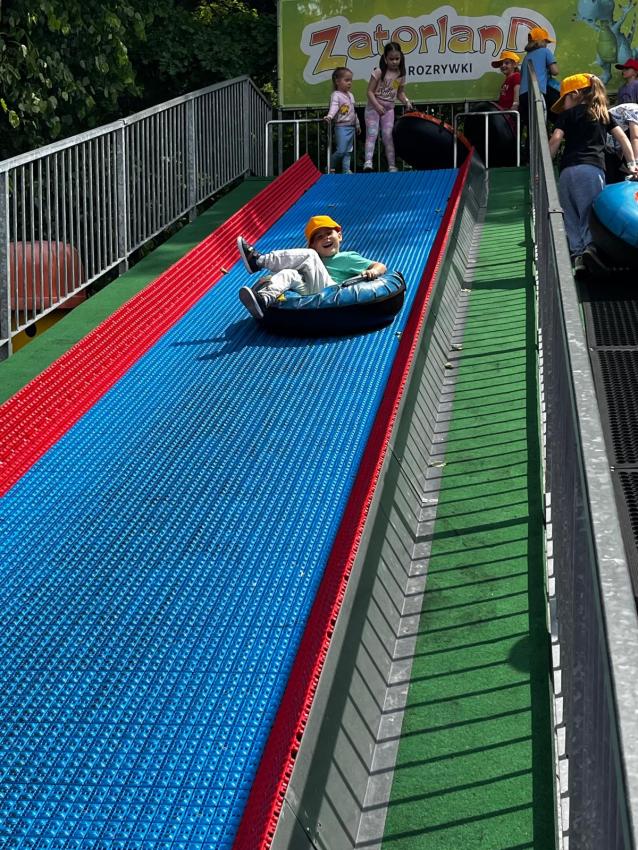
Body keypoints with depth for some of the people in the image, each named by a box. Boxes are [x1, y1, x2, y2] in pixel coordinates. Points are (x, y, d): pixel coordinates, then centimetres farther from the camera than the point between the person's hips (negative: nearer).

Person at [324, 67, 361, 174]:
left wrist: (357, 125, 29)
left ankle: (346, 169, 12)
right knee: (341, 150, -13)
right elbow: (334, 107, -26)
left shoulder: (350, 95, 16)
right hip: (341, 126, -8)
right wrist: (329, 116, -46)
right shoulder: (336, 95, -9)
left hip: (351, 127, 8)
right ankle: (330, 167, 2)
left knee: (348, 151, 8)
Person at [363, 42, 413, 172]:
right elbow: (370, 91, -14)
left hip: (389, 109, 4)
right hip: (374, 107, -4)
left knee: (388, 136, 4)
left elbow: (400, 92, 15)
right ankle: (368, 162, -22)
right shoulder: (379, 72, -12)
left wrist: (406, 101, -5)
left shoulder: (401, 75, 3)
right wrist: (377, 106, -25)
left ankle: (392, 165, 5)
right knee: (372, 134, -13)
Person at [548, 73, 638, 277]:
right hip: (593, 169, 1)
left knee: (571, 217, 4)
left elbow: (555, 140, -1)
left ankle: (576, 253, -8)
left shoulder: (568, 115, 12)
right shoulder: (603, 113, 22)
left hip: (568, 170, -1)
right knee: (590, 214, -4)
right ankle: (589, 245, -28)